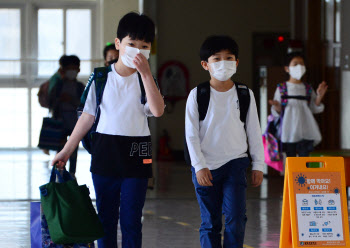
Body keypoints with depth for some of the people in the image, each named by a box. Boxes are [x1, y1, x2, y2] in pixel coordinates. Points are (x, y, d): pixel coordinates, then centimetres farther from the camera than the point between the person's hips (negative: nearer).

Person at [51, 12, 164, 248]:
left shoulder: (146, 79, 1)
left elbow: (158, 111, -17)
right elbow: (88, 117, 8)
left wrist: (145, 73, -22)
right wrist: (66, 151, 6)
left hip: (136, 155, -1)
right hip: (104, 152, 1)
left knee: (131, 220, 0)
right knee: (106, 217, 8)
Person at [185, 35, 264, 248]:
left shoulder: (245, 95, 3)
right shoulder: (197, 95, -2)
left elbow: (254, 132, 8)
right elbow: (191, 134, -4)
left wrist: (258, 165, 6)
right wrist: (199, 166, -11)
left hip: (235, 164, 1)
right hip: (206, 167, -1)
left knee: (235, 218, -9)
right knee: (210, 222, 5)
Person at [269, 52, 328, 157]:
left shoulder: (307, 89, 10)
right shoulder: (282, 88, 3)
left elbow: (314, 109, 9)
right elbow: (276, 112, 4)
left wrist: (319, 97, -6)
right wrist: (277, 107, -18)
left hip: (305, 130, 2)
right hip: (289, 129, -2)